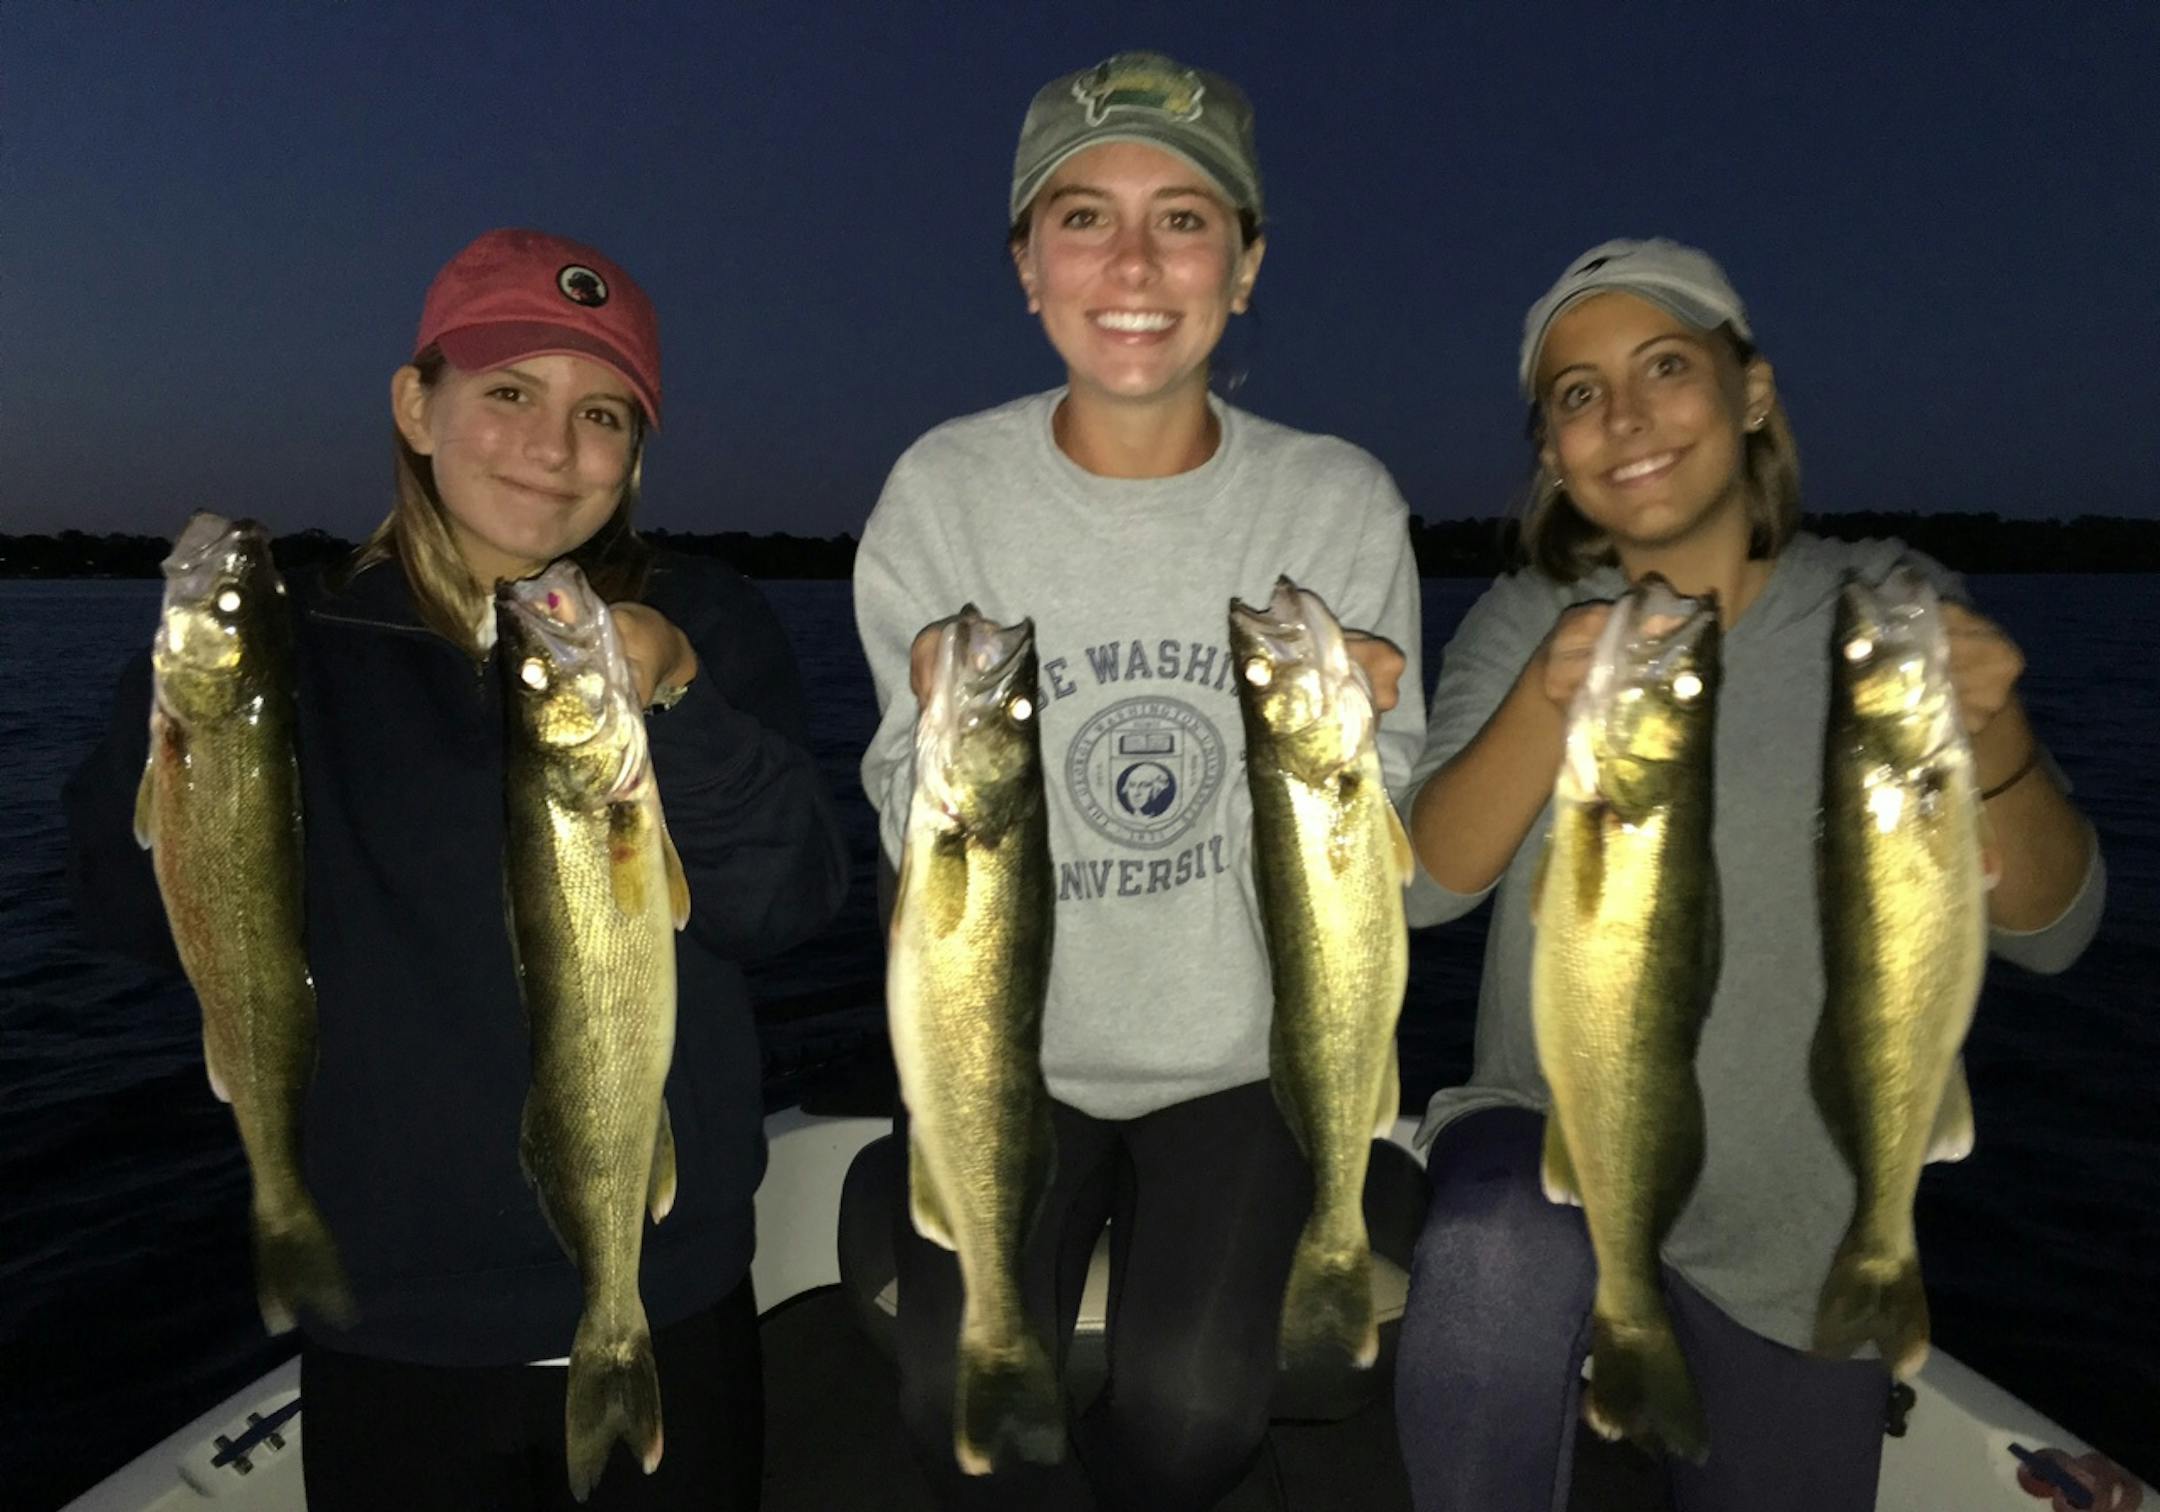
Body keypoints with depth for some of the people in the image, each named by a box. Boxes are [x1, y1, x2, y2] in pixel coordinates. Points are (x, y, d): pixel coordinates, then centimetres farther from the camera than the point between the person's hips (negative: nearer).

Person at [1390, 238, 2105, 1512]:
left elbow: (2048, 931, -10)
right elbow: (1424, 883, -16)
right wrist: (1554, 702, -33)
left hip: (1800, 1229, 2)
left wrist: (1990, 732, -30)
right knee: (1498, 1263, -33)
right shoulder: (1524, 623, -4)